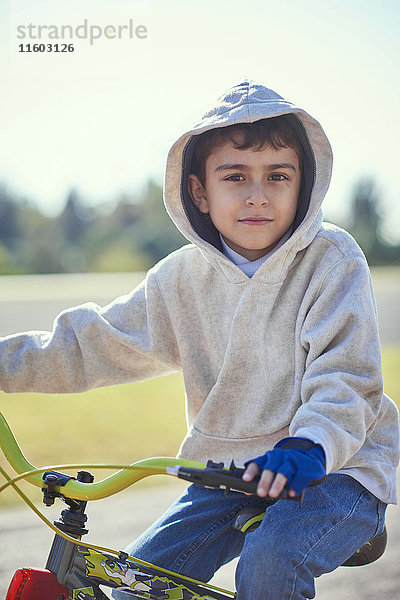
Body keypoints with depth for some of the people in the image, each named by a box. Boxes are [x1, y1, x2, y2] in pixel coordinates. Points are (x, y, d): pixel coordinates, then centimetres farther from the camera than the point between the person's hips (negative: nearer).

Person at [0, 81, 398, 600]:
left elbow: (345, 380, -21)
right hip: (231, 469, 5)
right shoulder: (183, 276, 0)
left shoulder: (332, 258, -12)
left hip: (338, 464, -4)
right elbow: (92, 345, 6)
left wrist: (308, 447, -40)